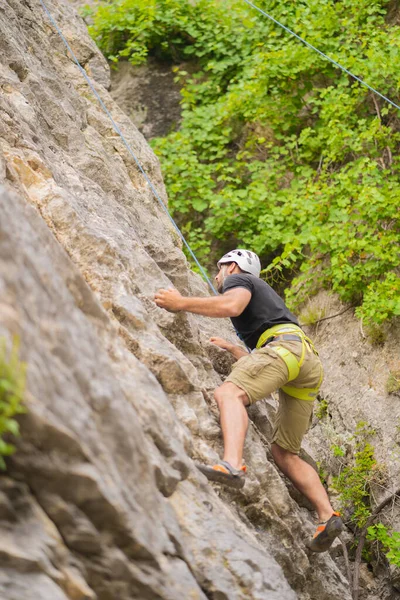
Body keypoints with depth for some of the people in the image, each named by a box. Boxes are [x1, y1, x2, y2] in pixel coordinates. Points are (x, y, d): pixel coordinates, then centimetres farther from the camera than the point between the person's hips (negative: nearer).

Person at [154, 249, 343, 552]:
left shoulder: (239, 279, 16)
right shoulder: (261, 295, 42)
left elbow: (232, 305, -11)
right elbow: (257, 363, 43)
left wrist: (182, 303, -6)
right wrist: (233, 349, 58)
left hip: (287, 345, -9)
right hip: (311, 363, 9)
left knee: (229, 392, -29)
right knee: (284, 452, 10)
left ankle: (232, 464, -56)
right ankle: (328, 516, -4)